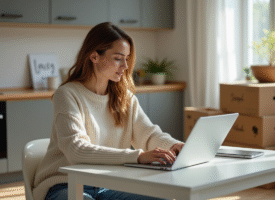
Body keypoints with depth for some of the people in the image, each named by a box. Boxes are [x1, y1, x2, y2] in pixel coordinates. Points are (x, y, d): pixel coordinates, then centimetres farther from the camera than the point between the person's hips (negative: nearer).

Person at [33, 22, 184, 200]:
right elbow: (76, 149, -25)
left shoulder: (125, 97, 10)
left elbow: (149, 133, 5)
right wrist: (138, 156, -34)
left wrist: (173, 145, -20)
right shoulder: (67, 95, -12)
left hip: (108, 185, 6)